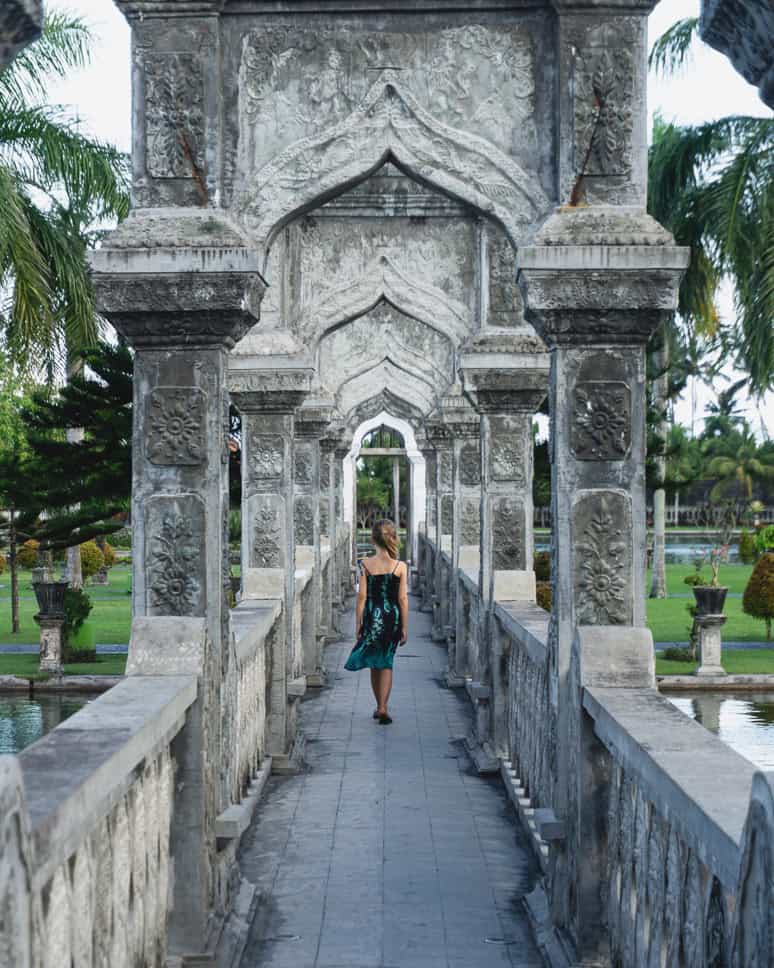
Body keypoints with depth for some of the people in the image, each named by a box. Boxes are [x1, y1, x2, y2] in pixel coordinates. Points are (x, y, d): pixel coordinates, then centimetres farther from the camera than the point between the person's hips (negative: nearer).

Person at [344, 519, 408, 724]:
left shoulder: (366, 565, -6)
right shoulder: (400, 567, -6)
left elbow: (362, 596, -6)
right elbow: (403, 599, -5)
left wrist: (358, 624, 2)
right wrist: (404, 627, 3)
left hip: (372, 616, 0)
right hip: (392, 617, 0)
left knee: (374, 663, 15)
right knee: (386, 663, 8)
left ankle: (380, 706, 24)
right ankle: (382, 707, -5)